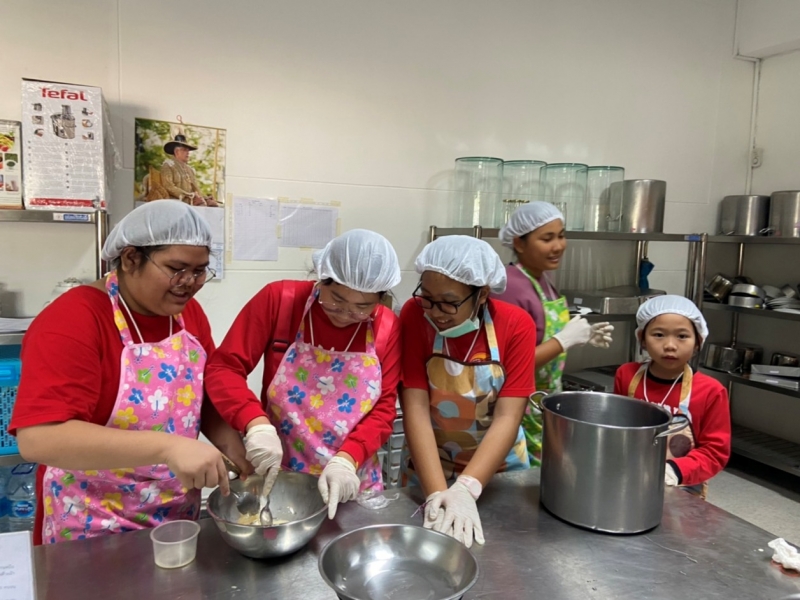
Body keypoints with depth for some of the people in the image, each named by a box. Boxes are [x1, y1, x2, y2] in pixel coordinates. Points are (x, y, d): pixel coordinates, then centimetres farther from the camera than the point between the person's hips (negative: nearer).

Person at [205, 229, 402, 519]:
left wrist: (346, 459, -22)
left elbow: (384, 408, -6)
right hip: (278, 482, -1)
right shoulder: (278, 300, -13)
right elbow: (223, 368, -14)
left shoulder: (387, 327, -7)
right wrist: (256, 424, -30)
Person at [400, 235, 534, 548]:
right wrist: (437, 493, -32)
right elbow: (416, 408, -24)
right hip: (430, 467, -1)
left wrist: (465, 489, -34)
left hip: (500, 469, 1)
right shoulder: (414, 316, -21)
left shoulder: (516, 325, -20)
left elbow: (507, 417, -24)